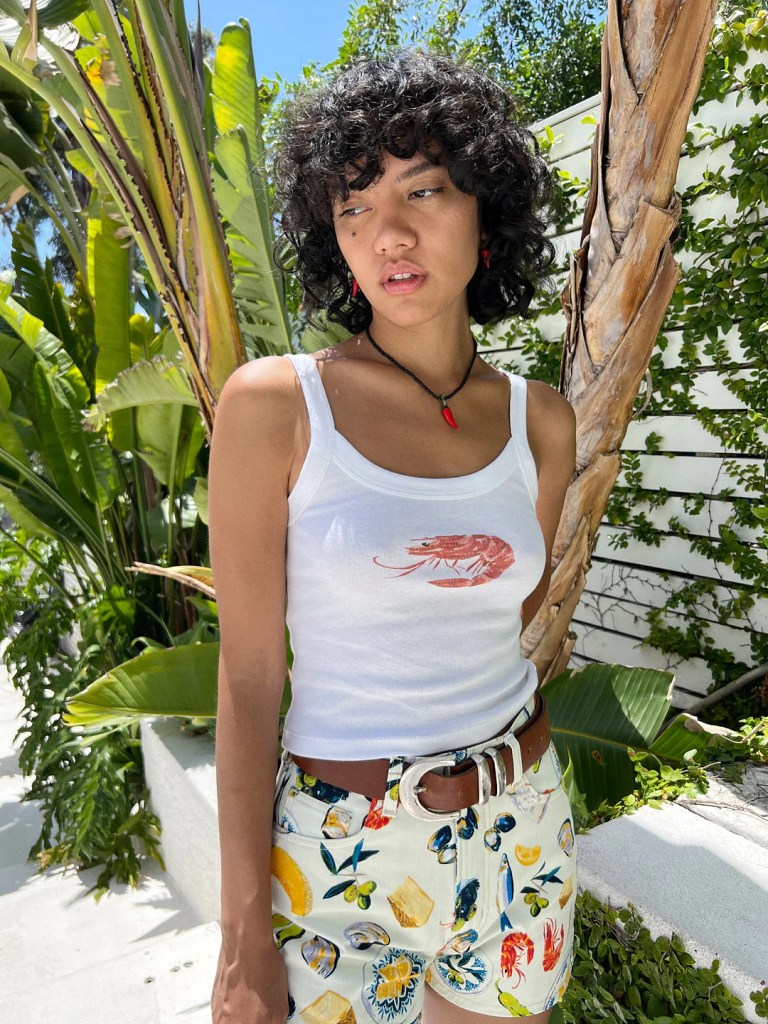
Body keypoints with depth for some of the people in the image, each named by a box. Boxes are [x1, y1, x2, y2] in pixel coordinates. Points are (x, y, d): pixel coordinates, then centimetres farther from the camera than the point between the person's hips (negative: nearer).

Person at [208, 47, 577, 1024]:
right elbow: (249, 676, -13)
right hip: (342, 851, -3)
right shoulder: (274, 404, -14)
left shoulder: (541, 421, -3)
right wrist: (244, 938, -10)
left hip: (520, 828, 4)